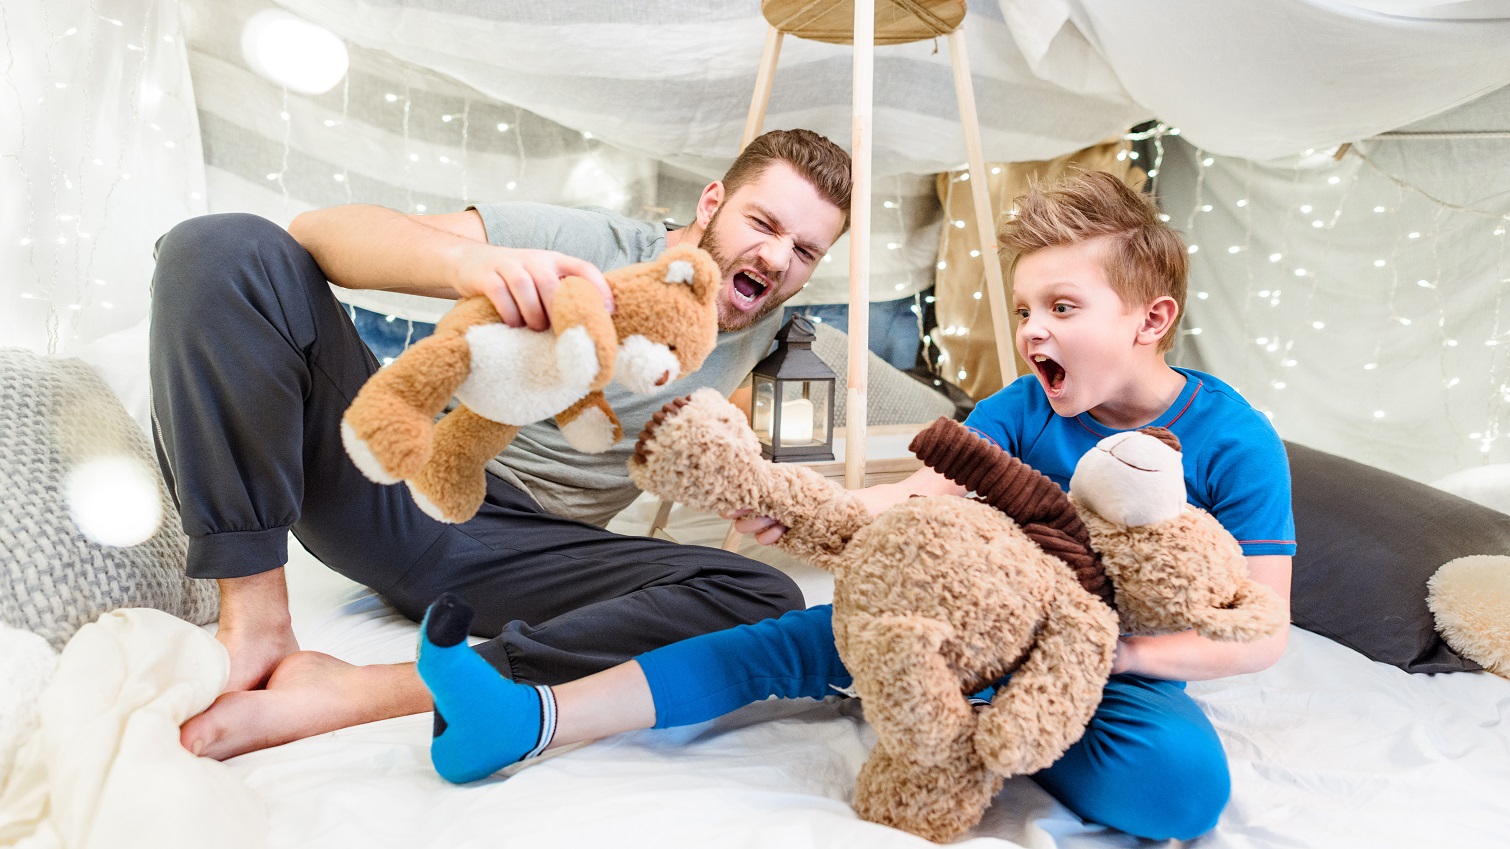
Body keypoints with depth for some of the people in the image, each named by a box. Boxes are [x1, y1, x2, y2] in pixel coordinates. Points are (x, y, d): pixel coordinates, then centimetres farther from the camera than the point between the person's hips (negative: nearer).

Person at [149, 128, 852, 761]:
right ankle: (257, 623, -20)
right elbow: (320, 231, -16)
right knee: (221, 248, -18)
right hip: (396, 483, -1)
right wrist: (469, 260, -36)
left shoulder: (757, 327, 9)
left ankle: (345, 695, -29)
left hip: (520, 548, 2)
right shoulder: (587, 243, -6)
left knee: (766, 603, -25)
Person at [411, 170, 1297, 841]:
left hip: (1122, 665, -2)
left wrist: (1126, 649, -33)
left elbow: (1262, 632, -16)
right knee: (806, 636, -12)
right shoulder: (1027, 406, -3)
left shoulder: (1233, 440, -13)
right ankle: (533, 718, -16)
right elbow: (921, 494, -16)